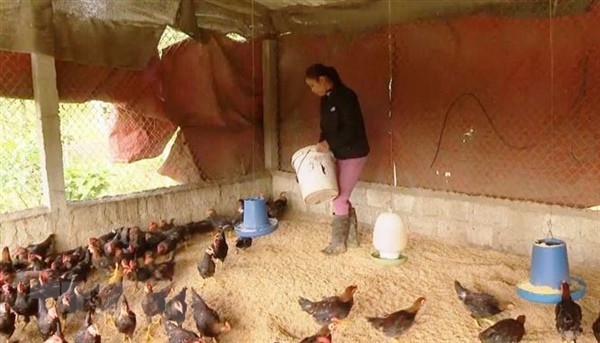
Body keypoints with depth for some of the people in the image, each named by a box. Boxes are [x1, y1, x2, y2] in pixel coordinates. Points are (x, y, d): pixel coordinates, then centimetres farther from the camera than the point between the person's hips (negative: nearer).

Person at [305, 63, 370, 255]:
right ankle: (351, 238, 26)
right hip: (340, 154, 9)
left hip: (353, 154, -9)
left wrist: (329, 143, -22)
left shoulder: (345, 96, -19)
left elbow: (352, 129, -24)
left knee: (339, 199, -4)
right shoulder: (326, 100, 8)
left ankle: (338, 244, 9)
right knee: (342, 197, 13)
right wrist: (322, 144, 1)